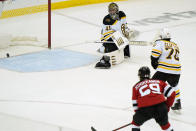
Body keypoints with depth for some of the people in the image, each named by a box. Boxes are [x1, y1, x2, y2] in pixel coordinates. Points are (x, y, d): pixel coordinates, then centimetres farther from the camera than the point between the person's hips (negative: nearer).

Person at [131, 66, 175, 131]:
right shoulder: (158, 81, 26)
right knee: (164, 123, 29)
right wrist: (167, 106, 27)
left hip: (145, 109, -1)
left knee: (135, 122, 26)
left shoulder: (136, 86, 24)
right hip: (160, 106, 2)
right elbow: (171, 93, 17)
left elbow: (135, 104, 23)